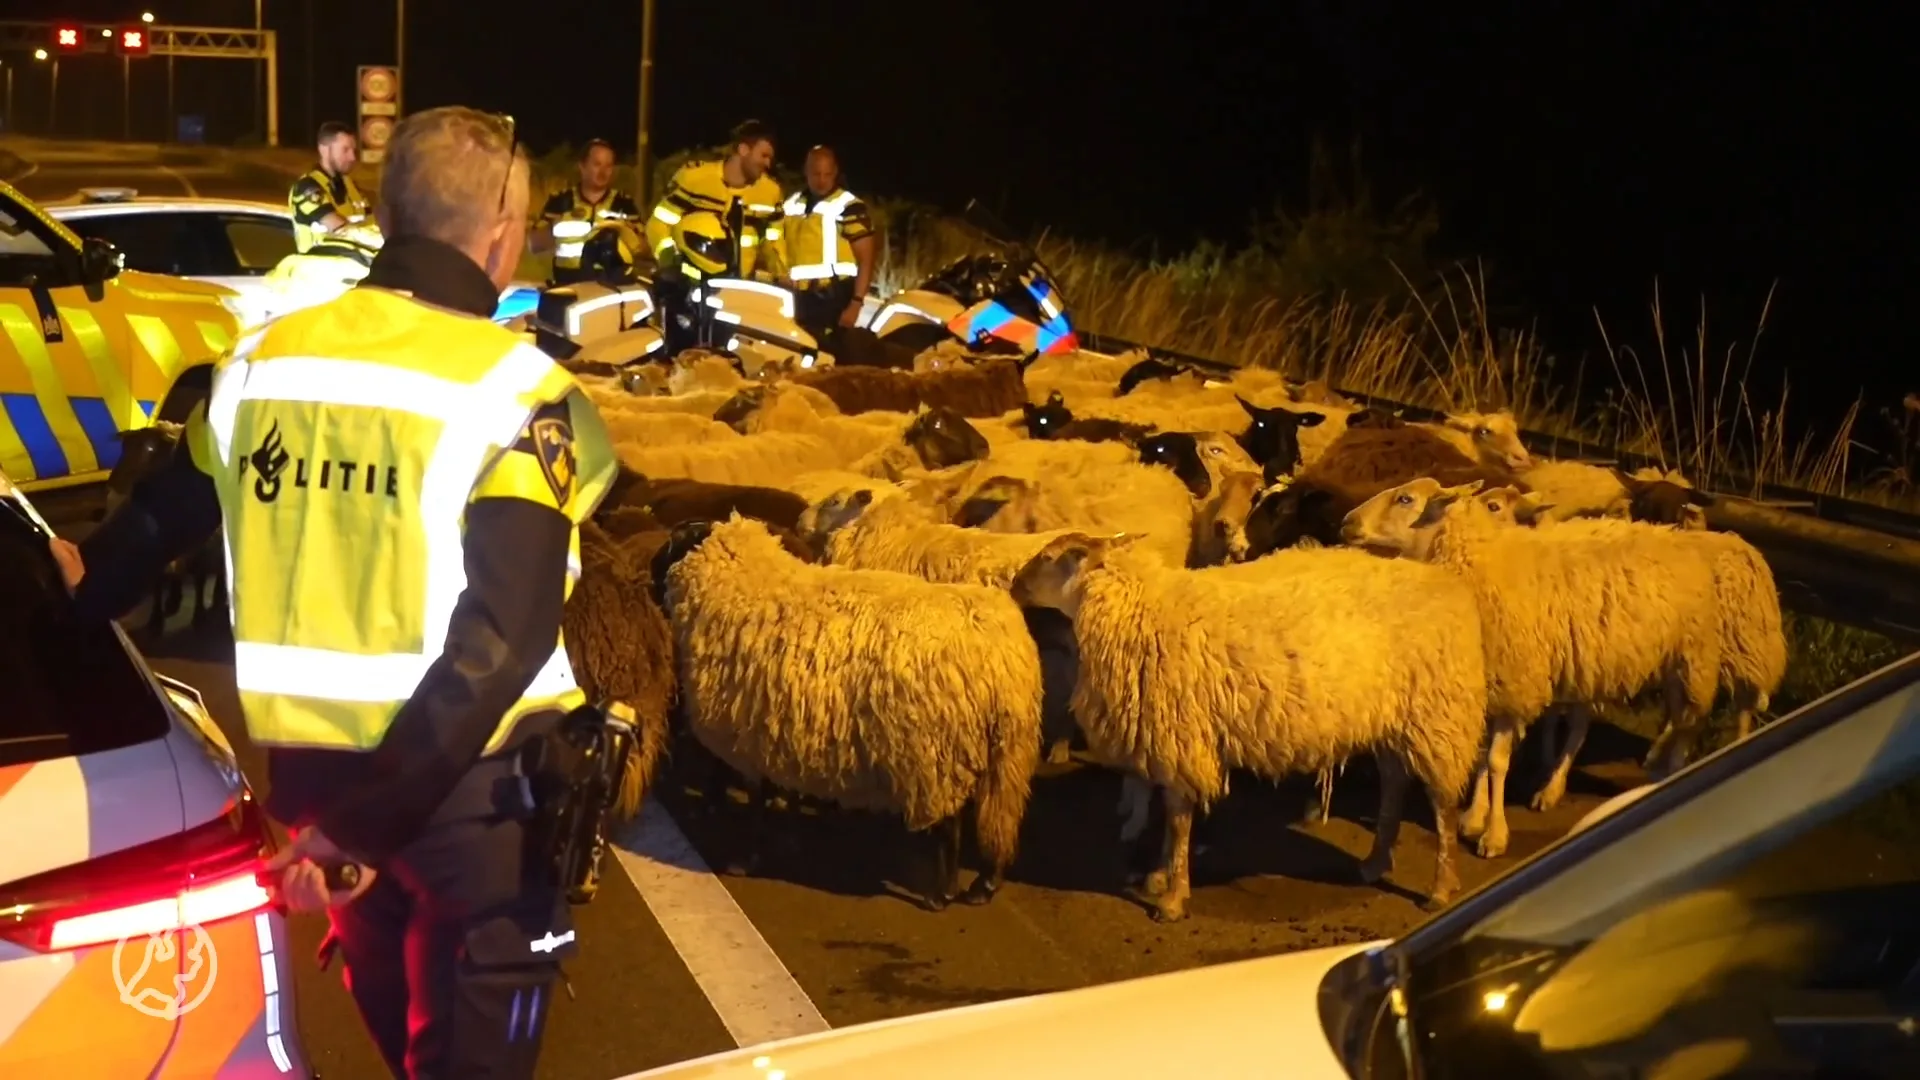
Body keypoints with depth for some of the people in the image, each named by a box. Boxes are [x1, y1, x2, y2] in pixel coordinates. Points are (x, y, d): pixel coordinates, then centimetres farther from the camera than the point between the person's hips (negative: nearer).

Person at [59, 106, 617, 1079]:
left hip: (303, 757, 6)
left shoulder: (261, 358, 1)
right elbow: (504, 636, -24)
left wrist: (68, 607, 34)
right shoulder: (510, 391, -16)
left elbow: (157, 523, 15)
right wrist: (375, 812, -21)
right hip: (467, 775, -6)